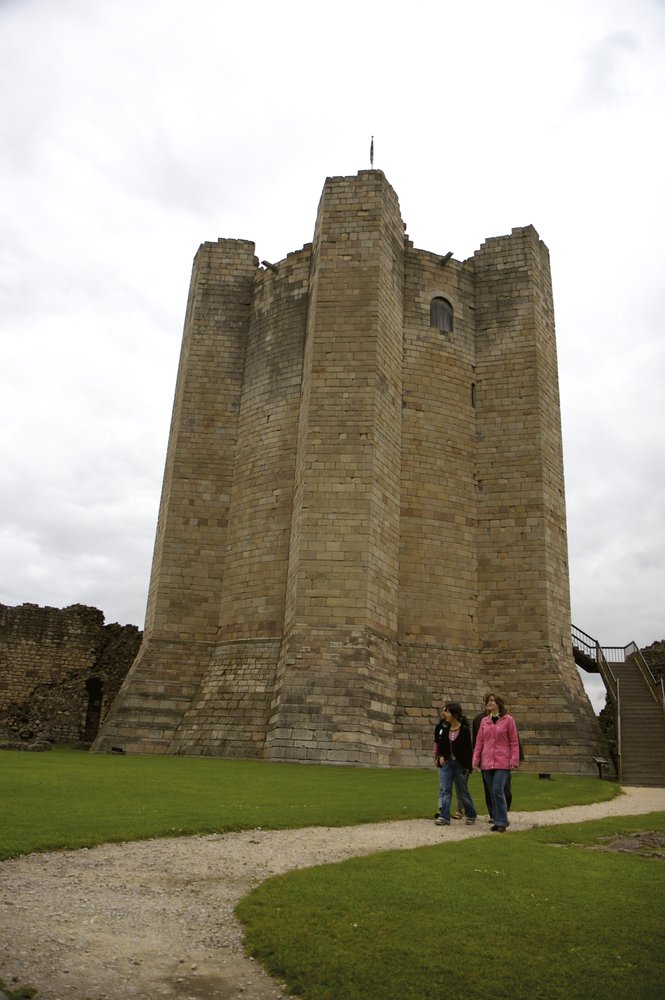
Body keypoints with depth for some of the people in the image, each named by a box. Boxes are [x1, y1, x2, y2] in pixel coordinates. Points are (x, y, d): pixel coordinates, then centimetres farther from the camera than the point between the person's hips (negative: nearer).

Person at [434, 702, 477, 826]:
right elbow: (440, 745, 15)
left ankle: (471, 815, 26)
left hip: (460, 764, -5)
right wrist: (440, 756, -3)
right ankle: (445, 817, -2)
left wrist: (467, 768, -13)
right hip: (446, 762, 5)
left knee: (462, 791, 7)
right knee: (445, 790, -2)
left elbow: (468, 749, -11)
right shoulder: (445, 729, 4)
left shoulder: (464, 730, -12)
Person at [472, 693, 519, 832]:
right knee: (492, 793, 9)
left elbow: (514, 742, 0)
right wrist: (476, 758, 3)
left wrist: (514, 760, -7)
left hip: (502, 762, -4)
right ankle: (497, 820, 20)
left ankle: (501, 822, -4)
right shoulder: (484, 721, 11)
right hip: (487, 762, 5)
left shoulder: (508, 720, -1)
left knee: (498, 790, -14)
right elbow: (479, 742, 12)